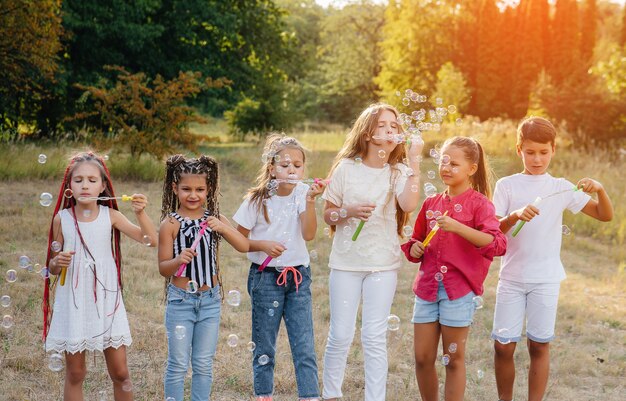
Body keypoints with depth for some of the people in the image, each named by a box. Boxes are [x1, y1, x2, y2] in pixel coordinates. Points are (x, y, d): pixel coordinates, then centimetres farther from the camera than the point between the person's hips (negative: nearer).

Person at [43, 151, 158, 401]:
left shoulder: (110, 216, -2)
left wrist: (140, 213, -21)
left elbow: (151, 240, -7)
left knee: (120, 373, 4)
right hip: (73, 301, 0)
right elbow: (53, 267, 6)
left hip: (106, 298, 0)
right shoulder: (62, 218, -2)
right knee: (74, 373, 7)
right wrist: (57, 263, -16)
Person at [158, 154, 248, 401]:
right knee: (178, 364, 4)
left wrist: (223, 227, -21)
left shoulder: (214, 219, 3)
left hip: (210, 299, 3)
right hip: (181, 300, -3)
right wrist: (178, 260, -27)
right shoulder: (170, 223, -7)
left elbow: (244, 246, -6)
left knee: (204, 364, 11)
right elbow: (163, 268, -6)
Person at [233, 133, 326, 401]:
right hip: (266, 277, -1)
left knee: (305, 347, -3)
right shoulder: (257, 200, -5)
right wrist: (263, 245, -17)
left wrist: (310, 201, -26)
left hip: (298, 278, 1)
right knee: (264, 347, 7)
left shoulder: (302, 193, -3)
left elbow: (309, 234, -15)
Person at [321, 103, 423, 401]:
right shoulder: (346, 168, 0)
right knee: (340, 335, 3)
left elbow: (409, 205, -21)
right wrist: (349, 212, -16)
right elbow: (328, 215, 4)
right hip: (346, 262, 0)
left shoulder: (398, 172, 0)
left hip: (383, 265, 0)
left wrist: (414, 162, -20)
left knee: (375, 337, 0)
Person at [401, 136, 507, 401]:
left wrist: (458, 227, -26)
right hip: (428, 287, 5)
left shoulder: (479, 203, -4)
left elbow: (497, 244, -18)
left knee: (453, 359, 3)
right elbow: (416, 241, 26)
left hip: (459, 289, -5)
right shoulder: (431, 204, 13)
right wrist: (414, 249, 3)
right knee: (422, 357, 6)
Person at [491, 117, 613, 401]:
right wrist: (515, 216, -23)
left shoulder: (561, 188, 4)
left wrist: (600, 190, -18)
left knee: (539, 345, 3)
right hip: (511, 276, 0)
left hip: (546, 279, 0)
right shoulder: (506, 185, 2)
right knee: (503, 345, 0)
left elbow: (605, 216, 2)